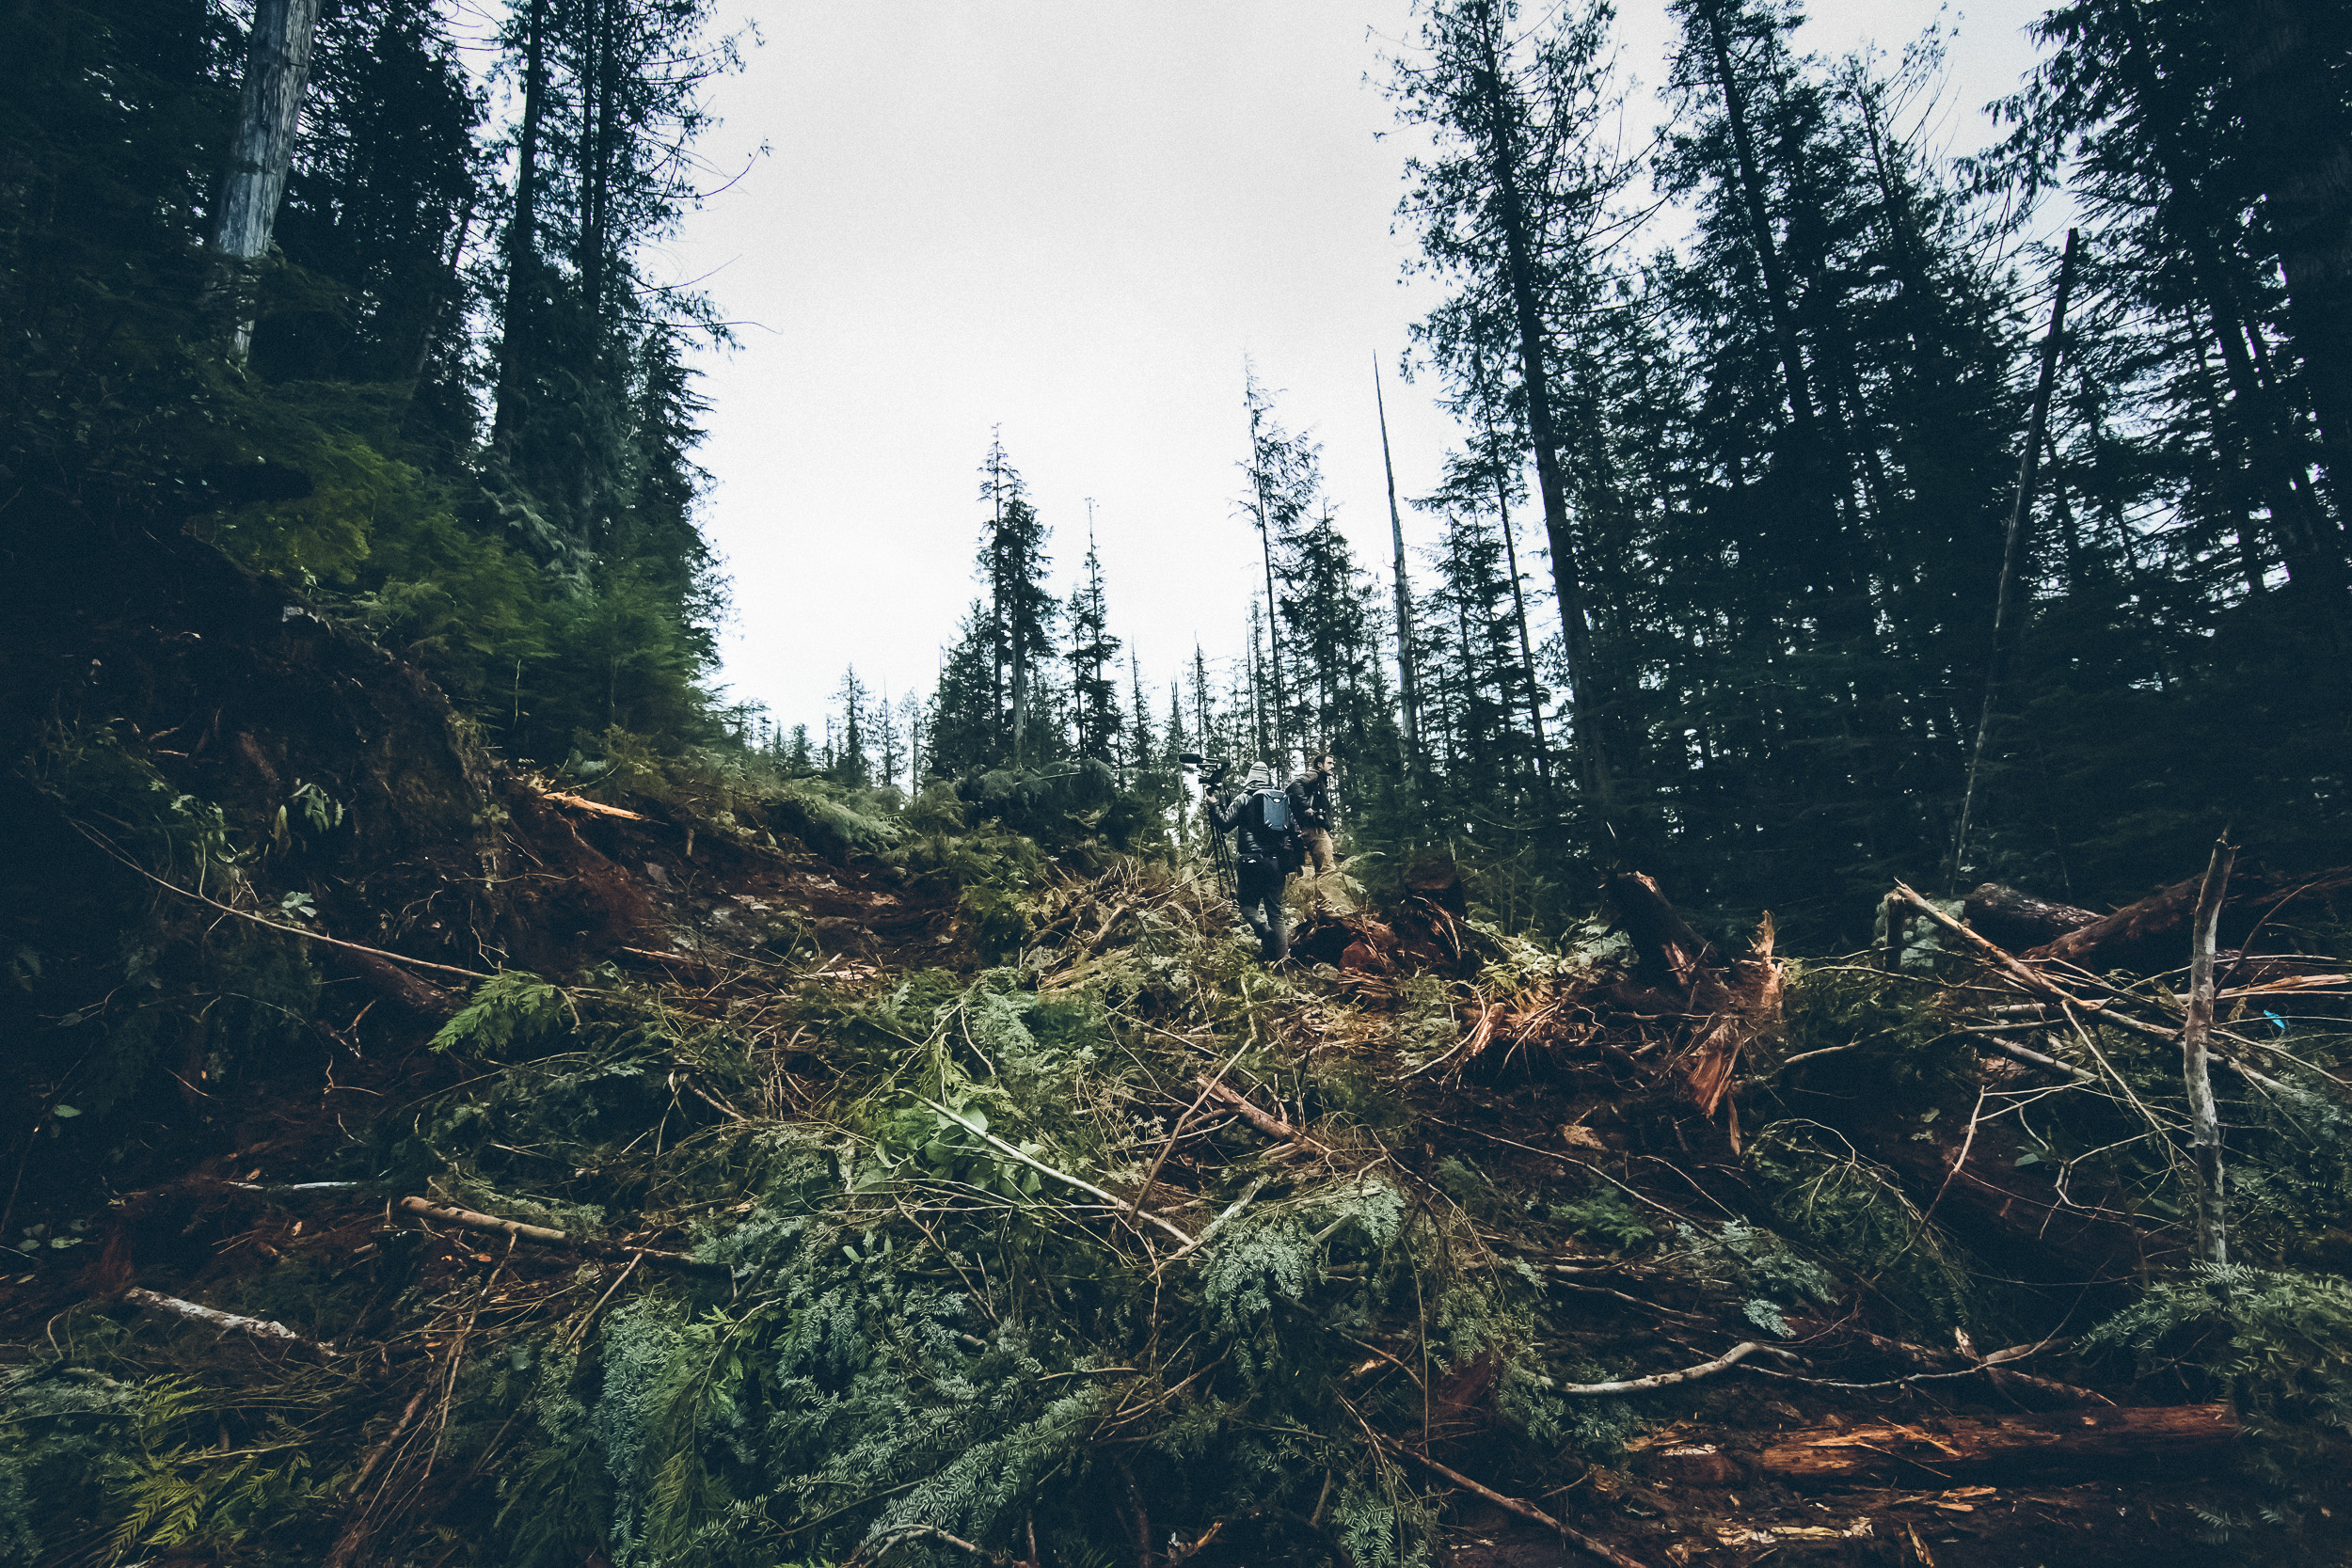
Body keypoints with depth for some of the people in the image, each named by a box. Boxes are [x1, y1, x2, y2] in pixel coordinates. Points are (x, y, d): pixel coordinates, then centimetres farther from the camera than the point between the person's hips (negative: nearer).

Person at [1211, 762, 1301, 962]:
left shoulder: (1244, 798, 1)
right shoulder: (1283, 799, 14)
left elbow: (1225, 824, -2)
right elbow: (1293, 833, 14)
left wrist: (1213, 808, 14)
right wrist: (1291, 865, 21)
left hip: (1252, 861, -4)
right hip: (1276, 863, 4)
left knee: (1247, 902, 8)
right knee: (1276, 909, 8)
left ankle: (1263, 929, -21)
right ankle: (1281, 957, 1)